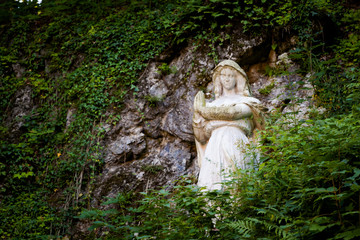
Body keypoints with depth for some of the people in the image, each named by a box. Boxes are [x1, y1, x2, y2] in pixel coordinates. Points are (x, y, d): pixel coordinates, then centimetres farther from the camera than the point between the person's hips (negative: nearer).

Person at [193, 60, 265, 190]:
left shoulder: (247, 102, 14)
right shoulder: (213, 105, 22)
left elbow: (234, 112, -9)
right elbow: (202, 138, 15)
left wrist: (204, 111, 2)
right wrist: (197, 116, -2)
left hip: (236, 150, -2)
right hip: (214, 151, 2)